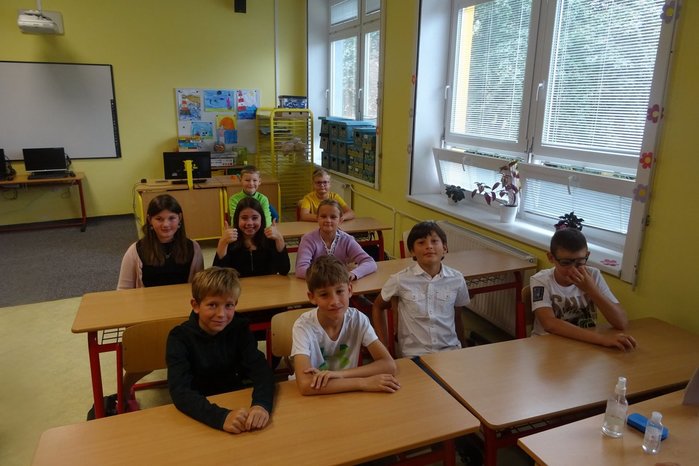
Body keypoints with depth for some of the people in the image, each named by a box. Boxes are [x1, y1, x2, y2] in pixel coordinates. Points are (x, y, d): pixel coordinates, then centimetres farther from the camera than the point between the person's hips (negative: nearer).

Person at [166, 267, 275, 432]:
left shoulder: (240, 328, -5)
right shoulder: (180, 337, -13)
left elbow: (262, 370, -15)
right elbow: (180, 391, -25)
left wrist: (262, 405, -34)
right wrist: (221, 417, -40)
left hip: (237, 405, 2)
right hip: (199, 415, -2)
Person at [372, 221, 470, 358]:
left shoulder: (457, 279, -1)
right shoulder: (400, 280, -8)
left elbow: (457, 318, 12)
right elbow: (377, 306, 9)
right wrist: (384, 345, 6)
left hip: (450, 350, 2)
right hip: (413, 353, -2)